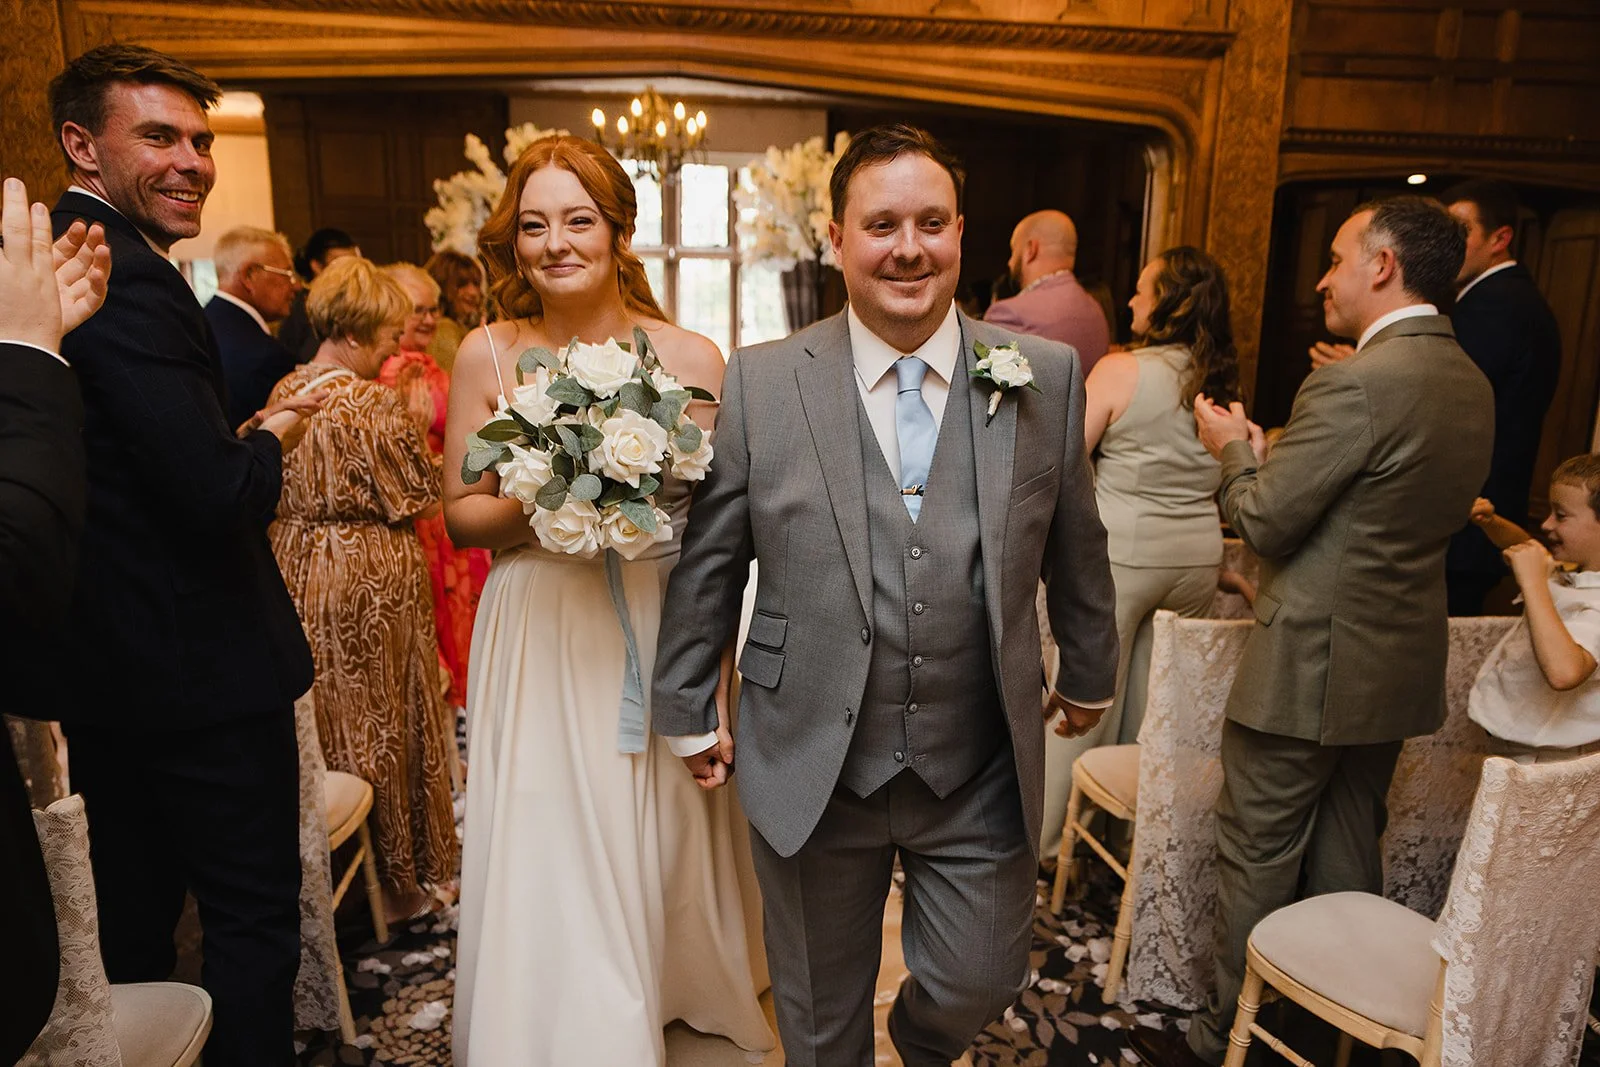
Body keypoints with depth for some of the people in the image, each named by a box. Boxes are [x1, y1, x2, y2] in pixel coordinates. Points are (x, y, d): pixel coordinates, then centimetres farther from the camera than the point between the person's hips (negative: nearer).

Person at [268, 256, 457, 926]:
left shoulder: (286, 391, 4)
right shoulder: (372, 403, -19)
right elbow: (416, 496, -15)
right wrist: (417, 431, 0)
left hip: (298, 569, 7)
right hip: (370, 578, -7)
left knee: (321, 718, 17)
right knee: (380, 722, 6)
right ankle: (394, 883, 21)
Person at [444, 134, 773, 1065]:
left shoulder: (693, 358, -5)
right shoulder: (488, 355, -1)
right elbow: (462, 512, 3)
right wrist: (537, 509, -14)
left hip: (666, 635, 0)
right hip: (538, 640, 1)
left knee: (663, 850, 14)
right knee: (548, 861, 8)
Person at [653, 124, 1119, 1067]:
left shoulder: (1047, 377, -2)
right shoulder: (761, 382, -6)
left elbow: (1076, 550, 8)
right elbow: (707, 562, 0)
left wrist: (1089, 677, 19)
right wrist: (691, 709, 5)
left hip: (981, 773, 1)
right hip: (811, 766, 0)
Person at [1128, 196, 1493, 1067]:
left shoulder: (1354, 383, -22)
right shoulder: (1472, 385, 7)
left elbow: (1264, 522, -18)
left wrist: (1232, 450, 1)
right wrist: (1268, 459, 12)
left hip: (1313, 662, -8)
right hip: (1401, 664, 9)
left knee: (1257, 858, 6)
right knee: (1348, 856, 21)